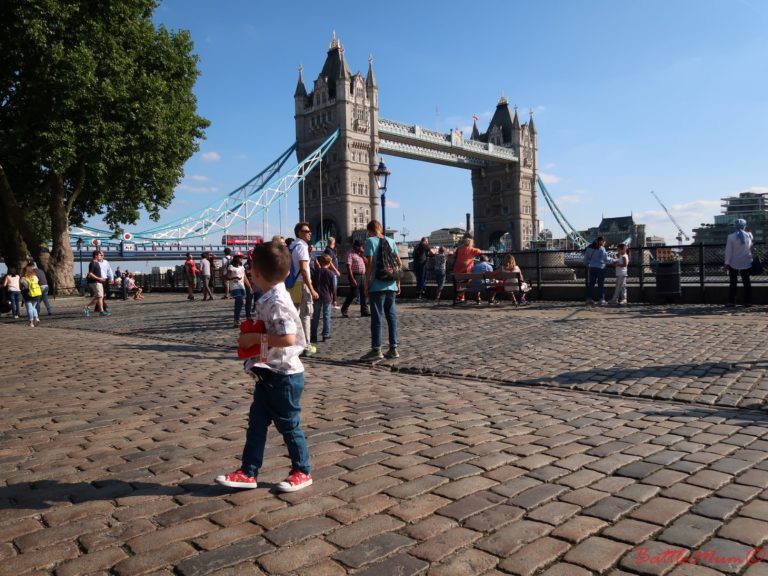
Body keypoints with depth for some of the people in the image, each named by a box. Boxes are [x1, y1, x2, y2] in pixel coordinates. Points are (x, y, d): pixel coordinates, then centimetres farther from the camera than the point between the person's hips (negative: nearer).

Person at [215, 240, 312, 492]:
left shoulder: (277, 302, -23)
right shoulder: (268, 299, 7)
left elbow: (288, 338, -32)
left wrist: (255, 338, -23)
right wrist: (252, 338, 6)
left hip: (284, 375, -9)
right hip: (269, 374, 9)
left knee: (288, 424, 6)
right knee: (256, 422, 13)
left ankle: (302, 472, 23)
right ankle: (248, 472, 23)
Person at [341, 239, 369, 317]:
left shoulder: (360, 254, 17)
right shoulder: (350, 254, -8)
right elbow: (348, 267, -15)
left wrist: (362, 255, 1)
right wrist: (352, 279, -21)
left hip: (362, 275, 8)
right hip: (355, 275, -8)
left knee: (363, 294, 5)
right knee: (352, 294, -5)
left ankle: (364, 311, 8)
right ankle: (344, 310, 10)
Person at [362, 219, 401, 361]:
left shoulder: (370, 241, -5)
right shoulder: (391, 241, 11)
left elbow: (369, 263, -12)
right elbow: (399, 263, 9)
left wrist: (367, 283, -6)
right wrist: (398, 283, 14)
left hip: (377, 286, -5)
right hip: (391, 286, 5)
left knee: (377, 317, -1)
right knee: (392, 316, 10)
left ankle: (376, 350, 1)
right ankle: (393, 348, 13)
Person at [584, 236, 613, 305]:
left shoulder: (589, 248, 6)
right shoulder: (601, 249, -11)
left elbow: (586, 258, 12)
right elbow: (605, 258, -11)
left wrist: (587, 264, 25)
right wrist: (612, 260, 7)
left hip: (591, 268, 5)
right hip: (600, 268, -5)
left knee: (591, 284, 8)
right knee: (601, 284, 1)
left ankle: (589, 299, 8)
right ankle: (602, 300, 2)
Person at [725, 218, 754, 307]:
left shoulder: (731, 236, -10)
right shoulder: (749, 235, -3)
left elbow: (728, 251, -9)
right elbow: (751, 248, 6)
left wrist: (727, 263, -5)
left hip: (733, 264, -1)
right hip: (746, 263, 1)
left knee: (733, 283, 6)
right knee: (747, 283, 9)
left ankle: (731, 301, 4)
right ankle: (748, 302, 9)